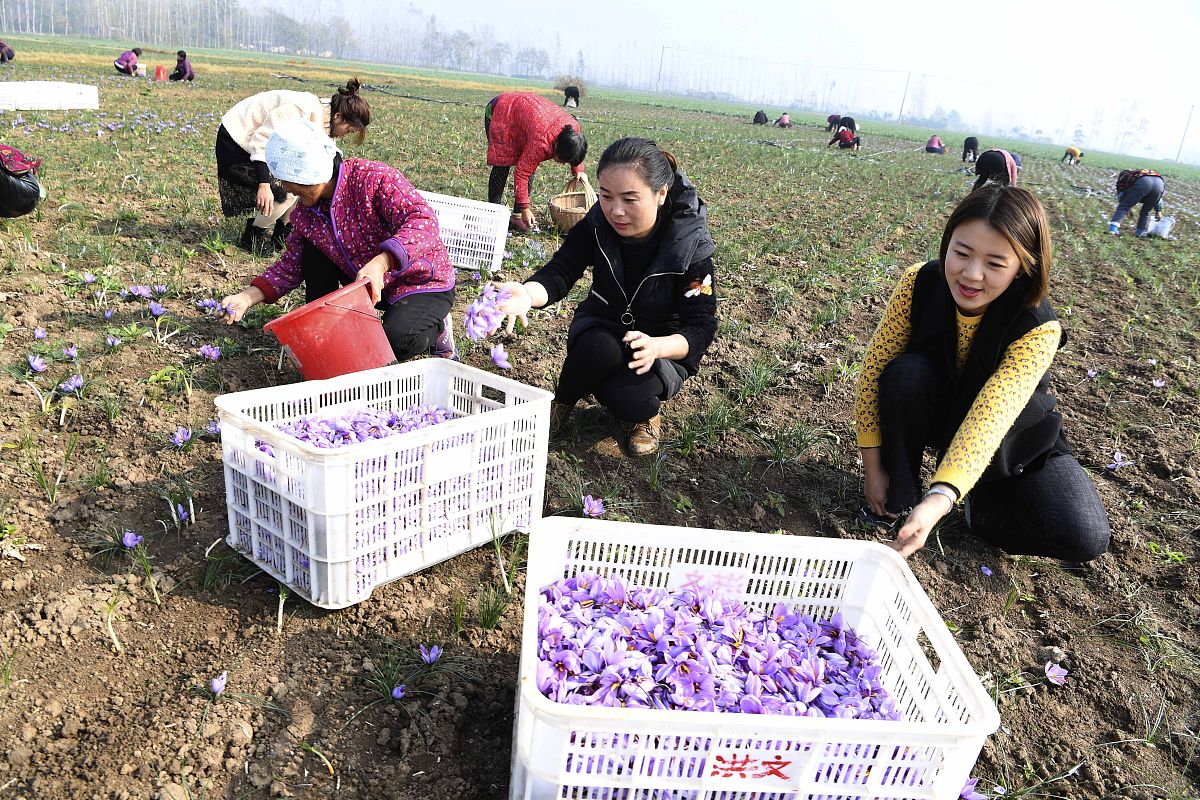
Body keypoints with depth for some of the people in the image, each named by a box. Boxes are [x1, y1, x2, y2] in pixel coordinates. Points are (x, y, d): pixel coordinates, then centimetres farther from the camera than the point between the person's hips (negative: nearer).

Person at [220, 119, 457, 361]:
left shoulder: (375, 178, -24)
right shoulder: (305, 213, -3)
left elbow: (424, 222, -37)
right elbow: (291, 265, 6)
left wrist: (381, 262, -50)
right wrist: (249, 296, -10)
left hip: (423, 284, -7)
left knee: (395, 340, -33)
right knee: (311, 247, -2)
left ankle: (436, 328, 1)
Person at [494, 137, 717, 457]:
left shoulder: (690, 245, -23)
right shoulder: (597, 225, -16)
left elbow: (702, 327, -23)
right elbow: (559, 272, -25)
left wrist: (656, 347, -44)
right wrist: (528, 293, -49)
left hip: (664, 350, -2)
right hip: (602, 329, 3)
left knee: (622, 395, -33)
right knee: (601, 348, -34)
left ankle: (645, 413, 4)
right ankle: (562, 404, -3)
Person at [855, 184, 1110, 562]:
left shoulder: (1039, 330, -31)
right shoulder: (920, 283, -25)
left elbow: (990, 418, -44)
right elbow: (874, 368, -20)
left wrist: (940, 499, -59)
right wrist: (873, 467, -19)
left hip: (1010, 437, -1)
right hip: (935, 411, 2)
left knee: (1085, 538, -20)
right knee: (906, 374, -33)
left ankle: (981, 503, 6)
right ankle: (899, 497, -12)